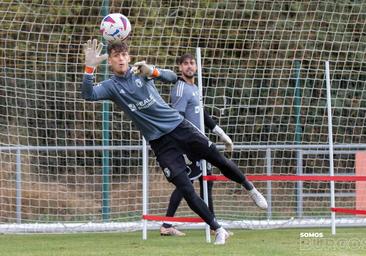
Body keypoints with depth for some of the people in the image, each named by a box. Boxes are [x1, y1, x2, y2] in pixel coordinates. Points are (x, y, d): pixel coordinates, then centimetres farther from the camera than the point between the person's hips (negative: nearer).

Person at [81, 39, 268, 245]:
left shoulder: (141, 71, 0)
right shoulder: (111, 86, -3)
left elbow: (172, 77, -10)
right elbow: (88, 94, -21)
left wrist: (152, 71, -31)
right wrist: (90, 67, -37)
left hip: (178, 126, 1)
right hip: (160, 142, -1)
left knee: (219, 160, 1)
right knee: (186, 189, -8)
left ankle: (251, 189, 28)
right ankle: (218, 230, 2)